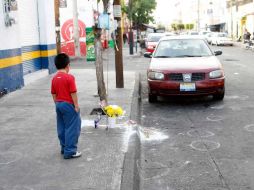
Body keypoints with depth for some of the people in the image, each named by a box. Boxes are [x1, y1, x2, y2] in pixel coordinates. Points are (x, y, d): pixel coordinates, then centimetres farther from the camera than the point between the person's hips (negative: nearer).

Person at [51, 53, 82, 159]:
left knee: (62, 128, 15)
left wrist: (57, 103, 19)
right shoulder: (69, 77, -16)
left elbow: (53, 94, 10)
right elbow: (73, 93, -17)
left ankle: (64, 148, 26)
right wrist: (76, 105, -11)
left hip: (59, 104, 8)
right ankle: (70, 151, 1)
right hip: (69, 105, -7)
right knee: (72, 128, -1)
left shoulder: (54, 78, 4)